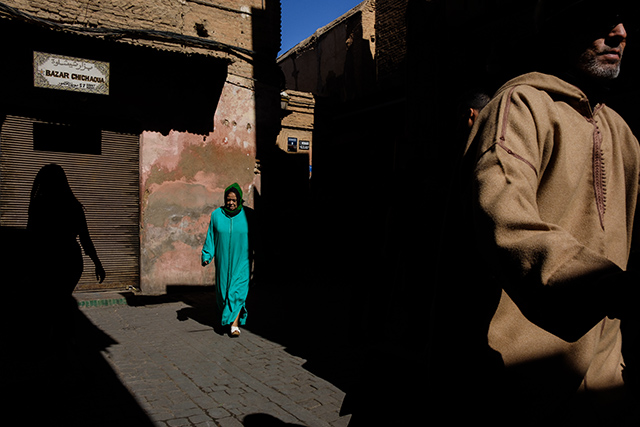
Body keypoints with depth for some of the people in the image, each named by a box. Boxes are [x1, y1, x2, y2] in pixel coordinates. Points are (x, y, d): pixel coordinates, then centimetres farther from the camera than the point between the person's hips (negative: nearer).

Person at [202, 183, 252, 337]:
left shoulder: (247, 215, -4)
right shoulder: (216, 215, 1)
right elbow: (210, 237, 4)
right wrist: (206, 256, -2)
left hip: (241, 261, -2)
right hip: (223, 261, 2)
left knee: (238, 290, -8)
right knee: (223, 289, 9)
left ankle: (234, 324, -6)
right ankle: (225, 316, 32)